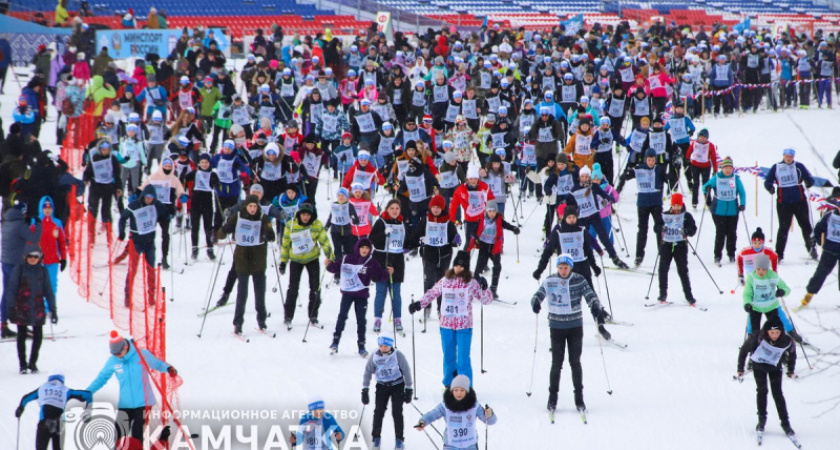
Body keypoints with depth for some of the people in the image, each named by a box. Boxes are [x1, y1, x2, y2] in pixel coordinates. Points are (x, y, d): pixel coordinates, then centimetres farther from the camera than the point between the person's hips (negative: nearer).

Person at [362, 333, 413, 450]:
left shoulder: (398, 355, -14)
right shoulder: (374, 357, -9)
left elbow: (406, 371, -6)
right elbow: (368, 372, 1)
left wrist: (409, 390, -4)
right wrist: (365, 391, -1)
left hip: (397, 385, -2)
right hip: (382, 386, 2)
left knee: (397, 412, -6)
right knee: (379, 411, -5)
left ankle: (399, 439, 4)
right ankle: (376, 438, 11)